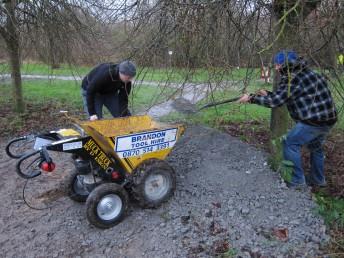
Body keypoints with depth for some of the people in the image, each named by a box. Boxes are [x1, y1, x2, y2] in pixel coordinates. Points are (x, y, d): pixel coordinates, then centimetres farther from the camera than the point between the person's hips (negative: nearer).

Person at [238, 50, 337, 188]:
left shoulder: (293, 79, -16)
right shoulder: (305, 73, 14)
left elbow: (274, 101, -16)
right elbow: (283, 96, 19)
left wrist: (251, 98, -8)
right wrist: (267, 94, 17)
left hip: (314, 121, -10)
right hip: (328, 119, 10)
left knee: (290, 143, 0)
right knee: (315, 146, 25)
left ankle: (297, 180, 7)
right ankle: (318, 179, 39)